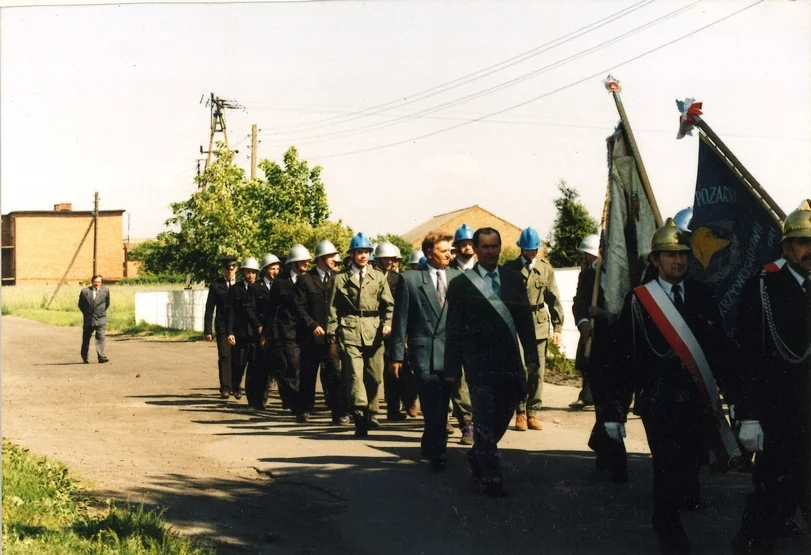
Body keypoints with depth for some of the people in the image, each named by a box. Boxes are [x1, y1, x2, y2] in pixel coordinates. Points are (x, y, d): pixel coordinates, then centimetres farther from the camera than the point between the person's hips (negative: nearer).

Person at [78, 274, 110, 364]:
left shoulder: (105, 291, 2)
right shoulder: (85, 291, -1)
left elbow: (107, 303, 15)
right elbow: (80, 304, 9)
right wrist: (86, 313, 5)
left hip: (100, 319, -1)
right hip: (88, 319, 1)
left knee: (100, 337, -12)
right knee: (86, 339, 10)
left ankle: (101, 357, -16)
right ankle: (84, 357, 24)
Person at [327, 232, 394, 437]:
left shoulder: (379, 277, 14)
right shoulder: (341, 279, 9)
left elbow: (388, 304, 11)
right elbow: (333, 310, 8)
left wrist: (387, 323, -8)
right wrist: (332, 338, 4)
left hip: (374, 331, 2)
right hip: (350, 331, -2)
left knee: (375, 376, 5)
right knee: (355, 375, -11)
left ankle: (370, 413, 24)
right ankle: (360, 418, -12)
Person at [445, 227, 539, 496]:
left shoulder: (514, 279, 10)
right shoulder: (461, 284, 0)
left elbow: (525, 320, 10)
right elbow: (454, 330, -1)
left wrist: (531, 355, 3)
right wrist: (452, 368, -4)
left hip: (509, 360, 4)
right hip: (479, 361, -3)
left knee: (502, 417, 8)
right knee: (485, 420, -4)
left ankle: (477, 456, 32)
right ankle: (490, 478, 4)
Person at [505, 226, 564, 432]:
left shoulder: (546, 269, 7)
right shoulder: (509, 268, 2)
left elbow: (554, 299, 7)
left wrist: (558, 327, 1)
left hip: (539, 327, 2)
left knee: (537, 372, 2)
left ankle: (533, 413, 10)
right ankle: (520, 414, 9)